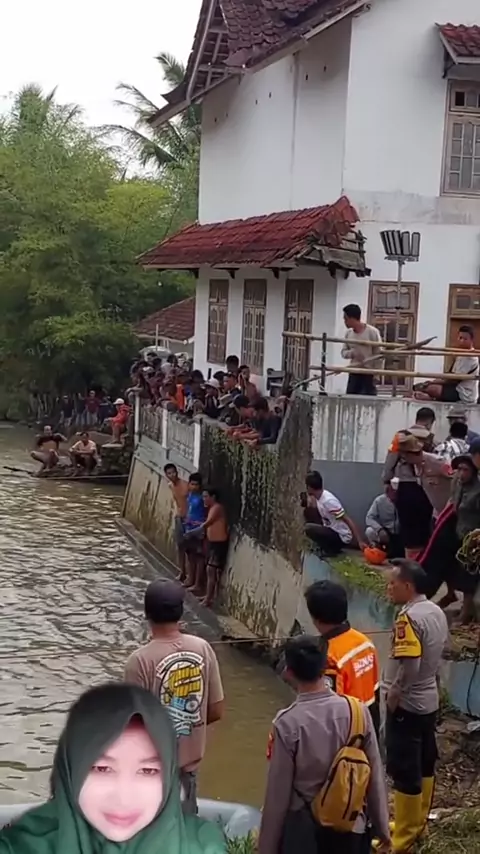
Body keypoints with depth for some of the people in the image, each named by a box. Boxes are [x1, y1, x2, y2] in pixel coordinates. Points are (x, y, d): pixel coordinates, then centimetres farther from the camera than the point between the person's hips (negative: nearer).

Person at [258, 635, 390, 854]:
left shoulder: (287, 724, -19)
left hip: (302, 830, -3)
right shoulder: (358, 712, -9)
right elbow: (374, 775, -1)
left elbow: (278, 792, -13)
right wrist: (382, 827, 12)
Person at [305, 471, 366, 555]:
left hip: (341, 536, -10)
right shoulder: (319, 496, 2)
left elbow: (348, 520, -26)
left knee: (308, 528, -23)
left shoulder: (328, 500, -25)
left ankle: (330, 549, -5)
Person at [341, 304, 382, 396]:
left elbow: (379, 353, -10)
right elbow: (344, 352, 11)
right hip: (353, 374, 6)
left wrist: (376, 373, -12)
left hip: (368, 375, -6)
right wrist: (351, 353, -13)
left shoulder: (372, 332, -11)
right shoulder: (348, 333, 6)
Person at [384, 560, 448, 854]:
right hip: (429, 700, 9)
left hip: (407, 704, -9)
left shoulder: (409, 617, -23)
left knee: (405, 770, -1)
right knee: (425, 763, 19)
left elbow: (408, 665, -30)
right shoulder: (437, 612, 5)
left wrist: (393, 696, -17)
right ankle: (417, 822, 34)